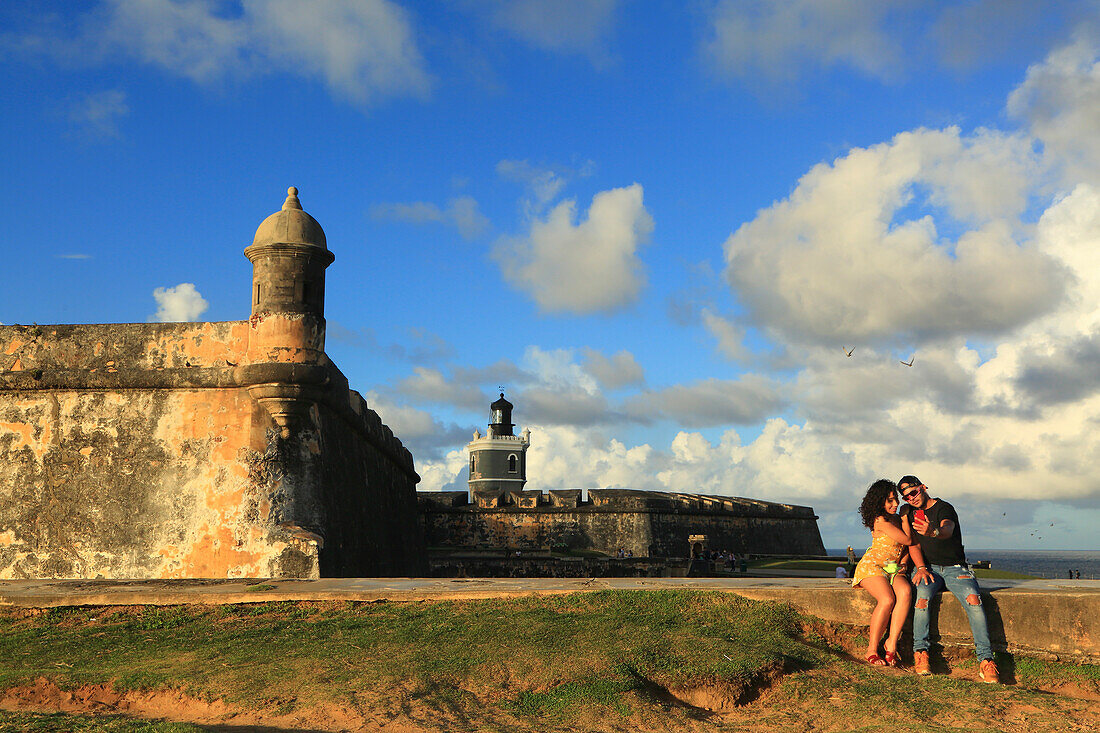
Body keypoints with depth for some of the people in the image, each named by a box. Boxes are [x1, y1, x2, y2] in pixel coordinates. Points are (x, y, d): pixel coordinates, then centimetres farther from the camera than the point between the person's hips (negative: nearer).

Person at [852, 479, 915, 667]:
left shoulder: (897, 519, 16)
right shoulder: (881, 521, -11)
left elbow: (912, 545, 22)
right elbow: (907, 540, -8)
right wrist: (905, 519, 6)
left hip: (893, 569, 6)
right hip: (872, 566, -6)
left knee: (905, 592, -30)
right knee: (887, 599, -33)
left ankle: (891, 643, -27)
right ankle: (871, 650, -19)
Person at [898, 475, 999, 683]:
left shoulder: (945, 508, -6)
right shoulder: (909, 514, 12)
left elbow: (947, 530, -28)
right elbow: (913, 544, 4)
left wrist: (934, 531, -53)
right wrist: (921, 568, -15)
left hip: (954, 568, -2)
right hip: (928, 567, 2)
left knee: (973, 599, -30)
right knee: (923, 596, -32)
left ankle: (985, 660, -30)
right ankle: (920, 652, -25)